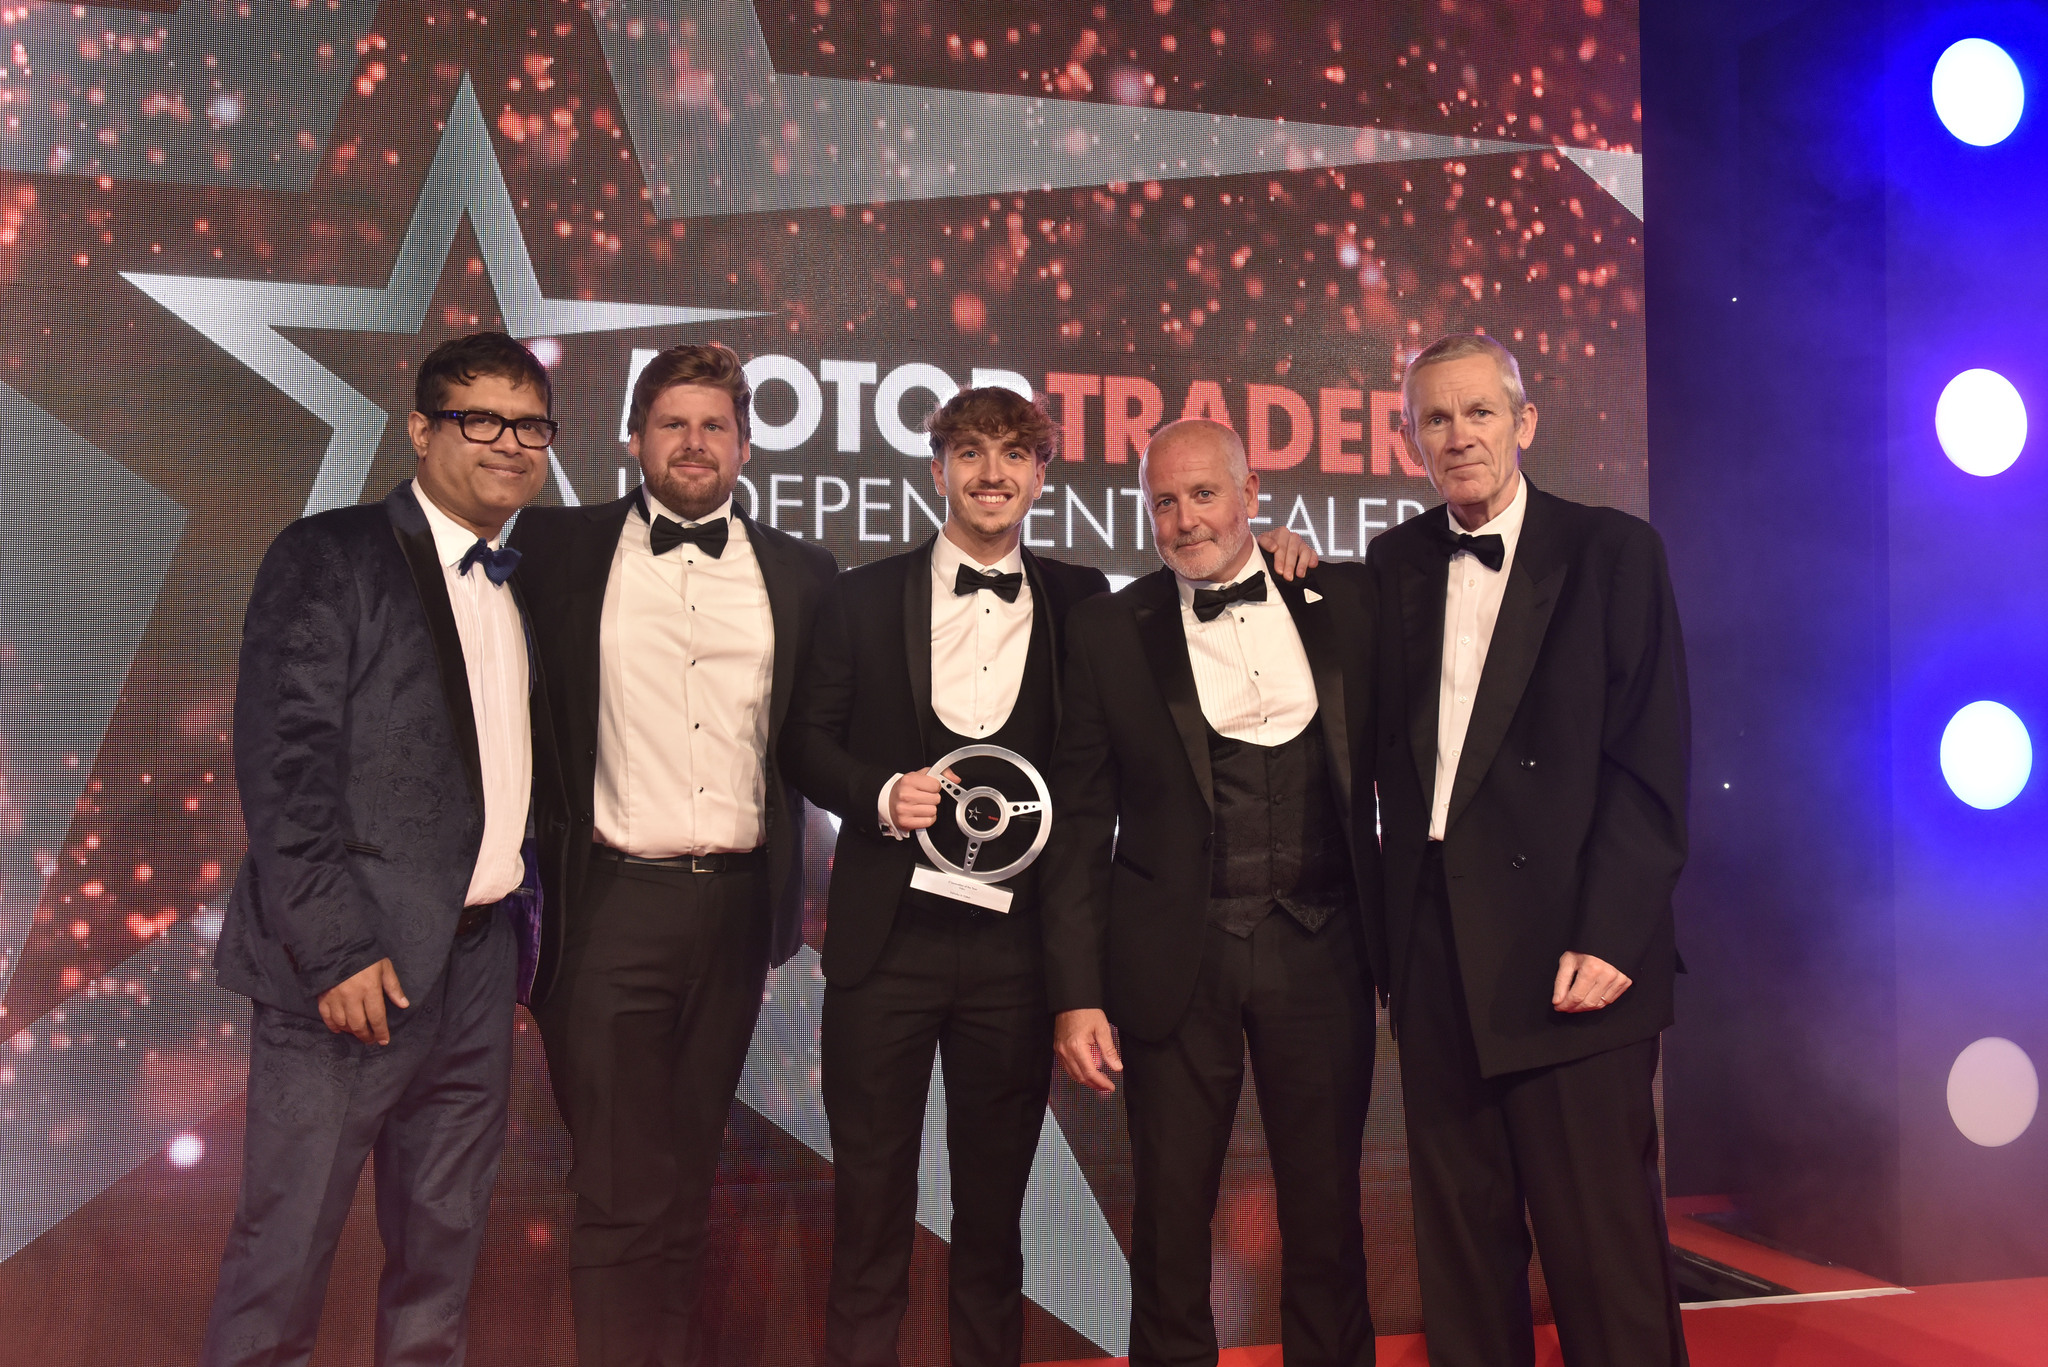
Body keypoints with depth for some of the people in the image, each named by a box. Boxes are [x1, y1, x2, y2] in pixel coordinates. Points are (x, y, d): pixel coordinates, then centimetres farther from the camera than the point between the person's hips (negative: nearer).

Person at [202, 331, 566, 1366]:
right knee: (285, 1248, 2)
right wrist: (335, 946, -18)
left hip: (480, 959, 6)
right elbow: (280, 764, -13)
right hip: (354, 963, -6)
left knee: (444, 1243, 15)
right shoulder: (329, 556, -6)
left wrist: (524, 902, 8)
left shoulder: (522, 586, 14)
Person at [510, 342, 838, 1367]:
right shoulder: (561, 548, 2)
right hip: (611, 905, -3)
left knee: (686, 1181, 15)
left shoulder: (800, 573, 9)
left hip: (736, 907, 3)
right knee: (621, 1195, 1)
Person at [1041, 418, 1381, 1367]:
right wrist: (1076, 993, -4)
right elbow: (1080, 825, 1)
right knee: (1169, 1222, 9)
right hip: (1174, 959, -1)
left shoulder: (1344, 602, 5)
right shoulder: (1108, 631, 2)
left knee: (1327, 1218, 10)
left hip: (1320, 952, 1)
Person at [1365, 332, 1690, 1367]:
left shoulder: (1611, 552, 0)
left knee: (1602, 1248, 2)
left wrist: (1610, 936, -14)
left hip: (1568, 952, -4)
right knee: (1459, 1239, 12)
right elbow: (1385, 749, 10)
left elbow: (1649, 765, -6)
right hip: (1435, 952, 4)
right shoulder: (1395, 564, 12)